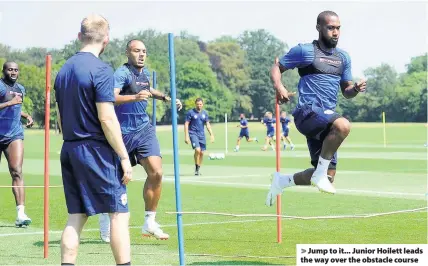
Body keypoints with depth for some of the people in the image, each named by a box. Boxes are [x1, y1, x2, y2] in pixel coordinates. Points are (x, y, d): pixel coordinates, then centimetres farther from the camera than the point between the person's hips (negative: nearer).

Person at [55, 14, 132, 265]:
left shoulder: (64, 70, 12)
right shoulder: (101, 70, -12)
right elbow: (106, 118, -17)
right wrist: (124, 157, -12)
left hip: (69, 150, 8)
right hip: (96, 151, -7)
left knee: (76, 216, 9)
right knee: (119, 213, -1)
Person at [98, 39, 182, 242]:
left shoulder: (145, 72, 11)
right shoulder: (122, 73, -14)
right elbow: (111, 97, -32)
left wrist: (166, 98, 26)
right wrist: (134, 97, -45)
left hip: (144, 129, 6)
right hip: (124, 132, -6)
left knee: (156, 172, -8)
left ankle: (149, 223, 1)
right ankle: (105, 218, 26)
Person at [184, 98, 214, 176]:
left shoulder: (205, 113, 9)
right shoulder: (190, 112, -4)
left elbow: (208, 125, 13)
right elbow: (186, 124, -4)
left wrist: (211, 135, 3)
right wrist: (186, 136, -11)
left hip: (202, 134, 5)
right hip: (193, 134, -5)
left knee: (201, 152, 3)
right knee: (197, 150, -21)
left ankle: (198, 169, 18)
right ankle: (196, 168, -7)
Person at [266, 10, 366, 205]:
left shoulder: (343, 57, 18)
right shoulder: (305, 51, -1)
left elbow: (346, 92, 22)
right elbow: (276, 67, 5)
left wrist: (355, 89, -2)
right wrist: (279, 87, -15)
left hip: (326, 118, 7)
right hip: (308, 112, -7)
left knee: (328, 176, 6)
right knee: (343, 125, -37)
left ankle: (282, 181, 28)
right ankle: (320, 173, -22)